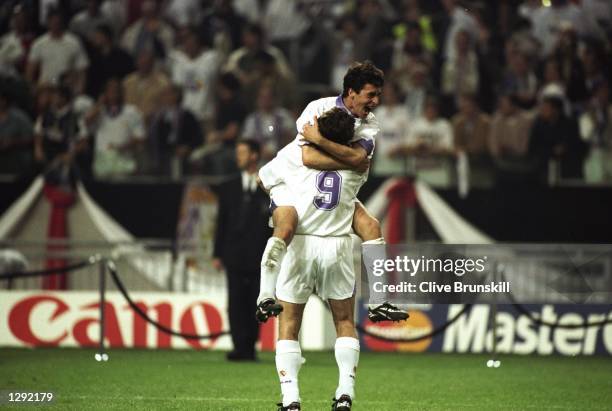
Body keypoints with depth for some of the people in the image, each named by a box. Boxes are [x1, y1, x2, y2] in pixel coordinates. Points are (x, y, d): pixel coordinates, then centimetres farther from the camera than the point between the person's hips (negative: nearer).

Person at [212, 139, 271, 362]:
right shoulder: (229, 188, 13)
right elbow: (222, 222, 11)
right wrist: (218, 254, 4)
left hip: (260, 257, -1)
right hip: (235, 255, 1)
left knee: (255, 303, 1)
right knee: (237, 302, -6)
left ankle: (249, 347, 7)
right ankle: (241, 347, -10)